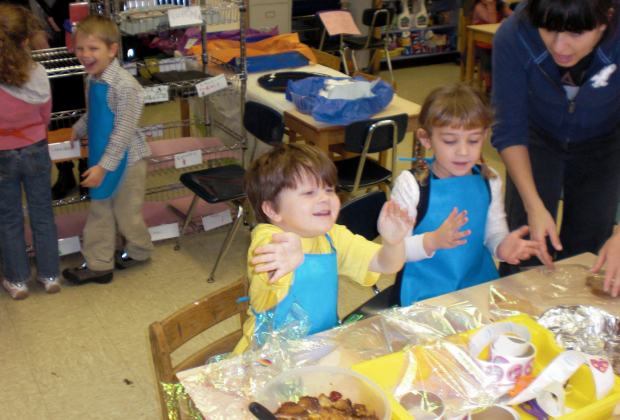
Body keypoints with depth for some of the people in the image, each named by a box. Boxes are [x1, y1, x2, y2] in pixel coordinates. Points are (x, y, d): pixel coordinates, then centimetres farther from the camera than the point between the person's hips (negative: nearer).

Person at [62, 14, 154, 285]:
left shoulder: (124, 85, -24)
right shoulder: (92, 80, 2)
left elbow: (124, 130, -25)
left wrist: (104, 166, -24)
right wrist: (79, 129, 30)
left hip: (125, 159, -8)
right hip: (101, 156, 8)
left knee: (126, 213, 8)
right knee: (99, 211, 13)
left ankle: (139, 250, 35)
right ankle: (98, 264, 22)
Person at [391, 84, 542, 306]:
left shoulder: (489, 181, 6)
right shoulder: (411, 184, -8)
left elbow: (495, 232, 11)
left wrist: (502, 246, -13)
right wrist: (433, 241, -28)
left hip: (480, 282, 5)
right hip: (426, 294, -4)